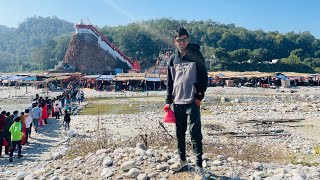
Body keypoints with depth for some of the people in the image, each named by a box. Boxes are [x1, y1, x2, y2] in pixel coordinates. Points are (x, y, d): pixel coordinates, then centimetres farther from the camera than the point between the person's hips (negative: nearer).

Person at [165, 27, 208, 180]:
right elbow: (170, 81, 14)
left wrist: (200, 96, -10)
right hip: (177, 102, 5)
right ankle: (182, 159, 31)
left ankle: (199, 167, 2)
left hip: (192, 102, -5)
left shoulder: (196, 56, -2)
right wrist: (168, 101, 9)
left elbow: (204, 77, -3)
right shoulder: (173, 59, 11)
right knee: (180, 133, 14)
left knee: (195, 133, -6)